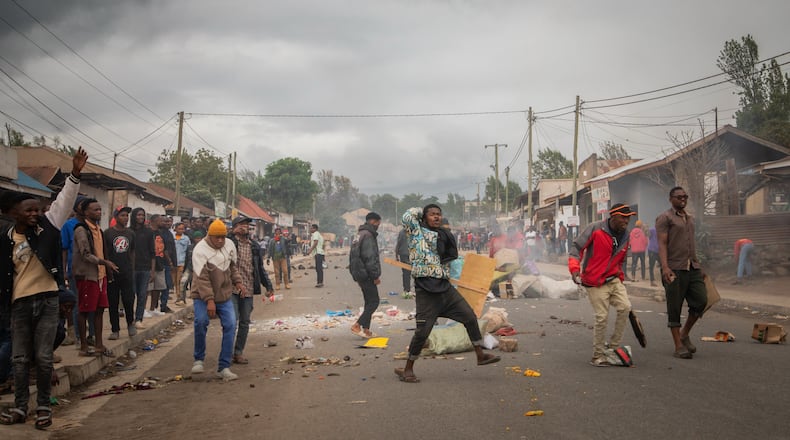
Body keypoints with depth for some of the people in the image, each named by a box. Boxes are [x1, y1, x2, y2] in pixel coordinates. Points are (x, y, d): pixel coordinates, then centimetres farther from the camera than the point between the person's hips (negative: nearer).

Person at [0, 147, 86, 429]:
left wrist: (75, 175, -22)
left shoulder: (47, 226, -1)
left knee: (43, 357, 1)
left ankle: (44, 407, 12)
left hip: (47, 299, -1)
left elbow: (64, 201, -10)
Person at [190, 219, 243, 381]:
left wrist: (238, 282, 9)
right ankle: (199, 359, -1)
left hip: (225, 296, 5)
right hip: (203, 296, -5)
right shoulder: (200, 250, -17)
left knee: (230, 325, -6)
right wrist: (209, 300, -28)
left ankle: (224, 367, 1)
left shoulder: (229, 245, 2)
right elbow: (202, 278, -22)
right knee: (201, 322, -25)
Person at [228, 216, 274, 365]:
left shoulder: (255, 247, 13)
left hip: (248, 290, 5)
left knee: (245, 323, 9)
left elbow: (260, 268, 18)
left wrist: (268, 286, 12)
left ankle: (238, 352, 19)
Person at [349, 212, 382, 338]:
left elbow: (353, 255, 22)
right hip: (366, 274, -10)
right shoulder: (368, 235, -15)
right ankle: (357, 325, -10)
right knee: (374, 301, -6)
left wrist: (355, 274, 23)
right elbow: (370, 258, -21)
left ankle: (366, 330, 14)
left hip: (359, 274, 10)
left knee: (369, 301, 14)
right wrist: (376, 275, -17)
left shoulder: (359, 234, 18)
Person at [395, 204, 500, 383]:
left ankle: (480, 355, 22)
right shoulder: (417, 232, -3)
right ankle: (407, 369, 8)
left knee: (470, 317, 7)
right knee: (423, 331, -7)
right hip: (426, 290, -7)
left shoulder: (443, 236, 17)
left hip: (445, 288, 7)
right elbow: (407, 217, -22)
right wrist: (421, 211, -3)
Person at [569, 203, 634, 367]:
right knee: (602, 317, -8)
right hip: (594, 283, -6)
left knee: (625, 308, -12)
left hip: (613, 280, 6)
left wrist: (620, 280, 19)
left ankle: (613, 346, 4)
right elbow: (576, 247, -12)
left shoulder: (625, 237, 9)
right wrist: (575, 268, -25)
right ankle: (597, 356, 7)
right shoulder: (596, 229, -11)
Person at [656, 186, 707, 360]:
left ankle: (685, 334, 17)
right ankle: (679, 347, 4)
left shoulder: (690, 218, 21)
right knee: (674, 308, -2)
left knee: (701, 300, -2)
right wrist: (665, 267, -22)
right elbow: (662, 244, -11)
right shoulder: (664, 218, -2)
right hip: (674, 270, -7)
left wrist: (697, 264, 22)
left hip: (693, 268, 7)